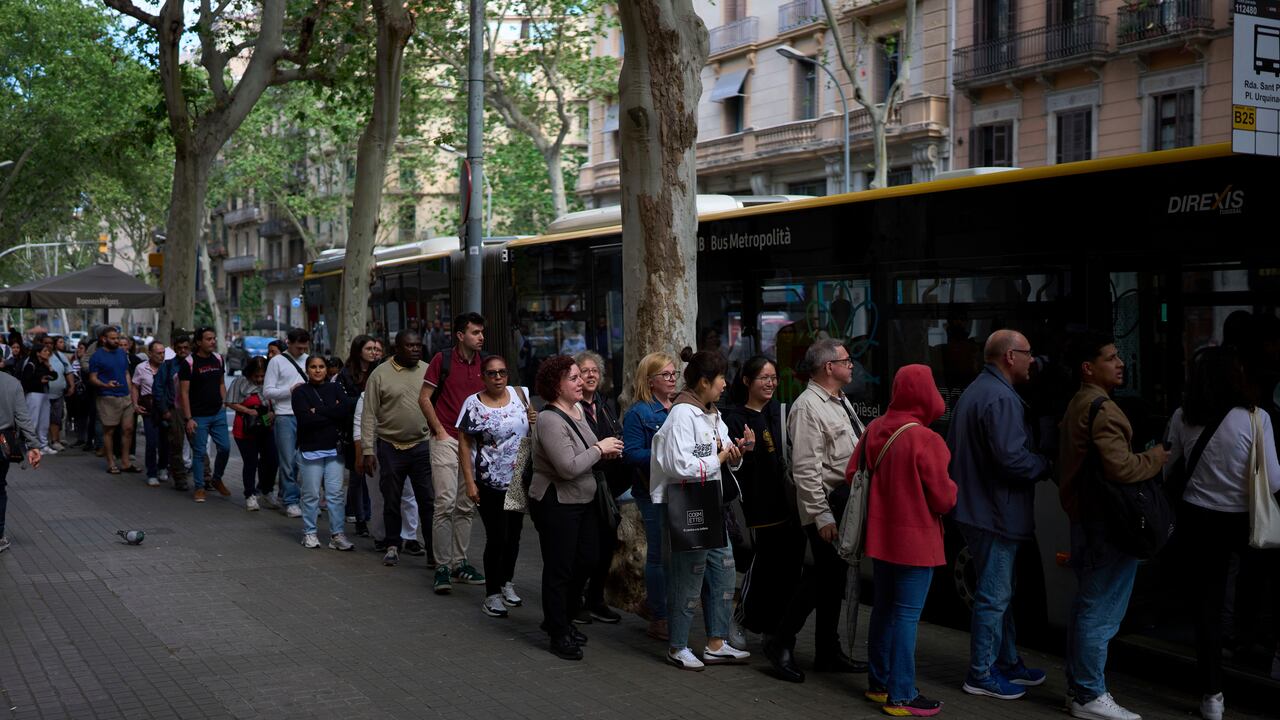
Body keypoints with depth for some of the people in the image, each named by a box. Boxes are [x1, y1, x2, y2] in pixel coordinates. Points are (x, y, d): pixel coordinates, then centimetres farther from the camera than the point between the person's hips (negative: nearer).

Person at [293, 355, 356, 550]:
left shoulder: (334, 389, 11)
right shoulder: (300, 392, 2)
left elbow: (348, 406, -7)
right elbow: (306, 419, -12)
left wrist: (319, 412, -12)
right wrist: (332, 414, -8)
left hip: (333, 448, 2)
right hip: (310, 449, -2)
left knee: (335, 493, 0)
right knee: (311, 494, 1)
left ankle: (338, 534, 2)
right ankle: (309, 533, 12)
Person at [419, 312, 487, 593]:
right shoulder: (443, 359, -5)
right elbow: (424, 398, -2)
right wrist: (439, 430, -7)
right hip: (446, 440, -5)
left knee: (466, 506, 10)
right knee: (445, 503, -10)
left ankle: (459, 563, 19)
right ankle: (442, 567, -4)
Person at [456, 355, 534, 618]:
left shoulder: (520, 394, 3)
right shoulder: (473, 404, -8)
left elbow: (531, 426, 19)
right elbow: (464, 444, -7)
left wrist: (534, 421, -6)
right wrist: (469, 482, -13)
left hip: (520, 480, 5)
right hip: (490, 484, -5)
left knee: (514, 535, 14)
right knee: (497, 538, -6)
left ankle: (507, 584, 33)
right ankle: (492, 594, 6)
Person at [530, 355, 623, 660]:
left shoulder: (578, 411, 8)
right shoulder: (549, 420, -20)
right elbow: (569, 467, -27)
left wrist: (606, 452, 1)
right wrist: (599, 448, -16)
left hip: (583, 501, 9)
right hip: (556, 505, -9)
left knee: (585, 561, 15)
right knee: (559, 569, 2)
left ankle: (559, 619, 34)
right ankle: (559, 635, 15)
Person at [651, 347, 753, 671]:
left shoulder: (711, 415, 14)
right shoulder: (683, 414, -16)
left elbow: (725, 456, 19)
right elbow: (680, 466, -25)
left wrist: (737, 450, -3)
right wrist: (719, 459, -15)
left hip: (710, 505, 10)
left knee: (724, 571, 11)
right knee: (688, 575, -1)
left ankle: (716, 644, 20)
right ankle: (677, 647, 13)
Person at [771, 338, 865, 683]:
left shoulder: (841, 402, 15)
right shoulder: (808, 408, -16)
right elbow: (806, 469, -21)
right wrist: (821, 516, -22)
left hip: (849, 502, 9)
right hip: (827, 506, -9)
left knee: (833, 579, 15)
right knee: (825, 579, -5)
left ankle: (829, 653, 24)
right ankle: (781, 641, 8)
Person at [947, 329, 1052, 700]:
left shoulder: (975, 391, 16)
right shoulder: (1001, 398, -20)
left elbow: (954, 448, 22)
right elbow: (1011, 458, -28)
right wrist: (1047, 466, -10)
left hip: (977, 507, 11)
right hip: (996, 513, -11)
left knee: (1000, 592, 19)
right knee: (994, 596, -2)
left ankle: (1008, 662, 30)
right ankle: (982, 674, 5)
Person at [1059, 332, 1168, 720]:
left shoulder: (1079, 404, 16)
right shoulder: (1102, 409, -18)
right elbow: (1120, 468, -27)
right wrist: (1155, 459, -10)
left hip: (1086, 517, 11)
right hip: (1107, 524, -11)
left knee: (1085, 608, 16)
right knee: (1099, 613, -4)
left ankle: (1079, 687, 24)